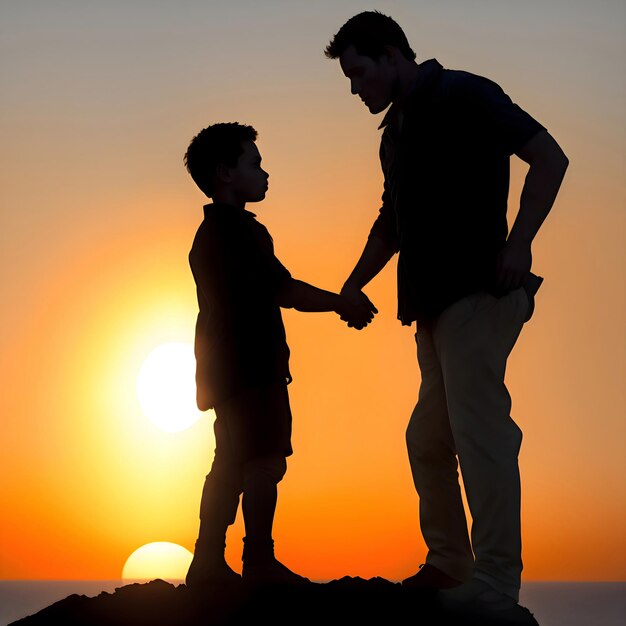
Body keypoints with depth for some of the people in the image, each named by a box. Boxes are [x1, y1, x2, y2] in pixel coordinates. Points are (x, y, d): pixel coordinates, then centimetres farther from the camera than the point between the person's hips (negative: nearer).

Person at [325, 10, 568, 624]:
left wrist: (517, 246, -21)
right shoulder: (396, 130, 19)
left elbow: (549, 157, -12)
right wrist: (353, 286, 21)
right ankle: (448, 567, 26)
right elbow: (391, 222, 30)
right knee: (428, 438, 14)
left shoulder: (462, 95, -6)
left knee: (478, 434, -14)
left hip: (476, 292, -10)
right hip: (435, 303, 10)